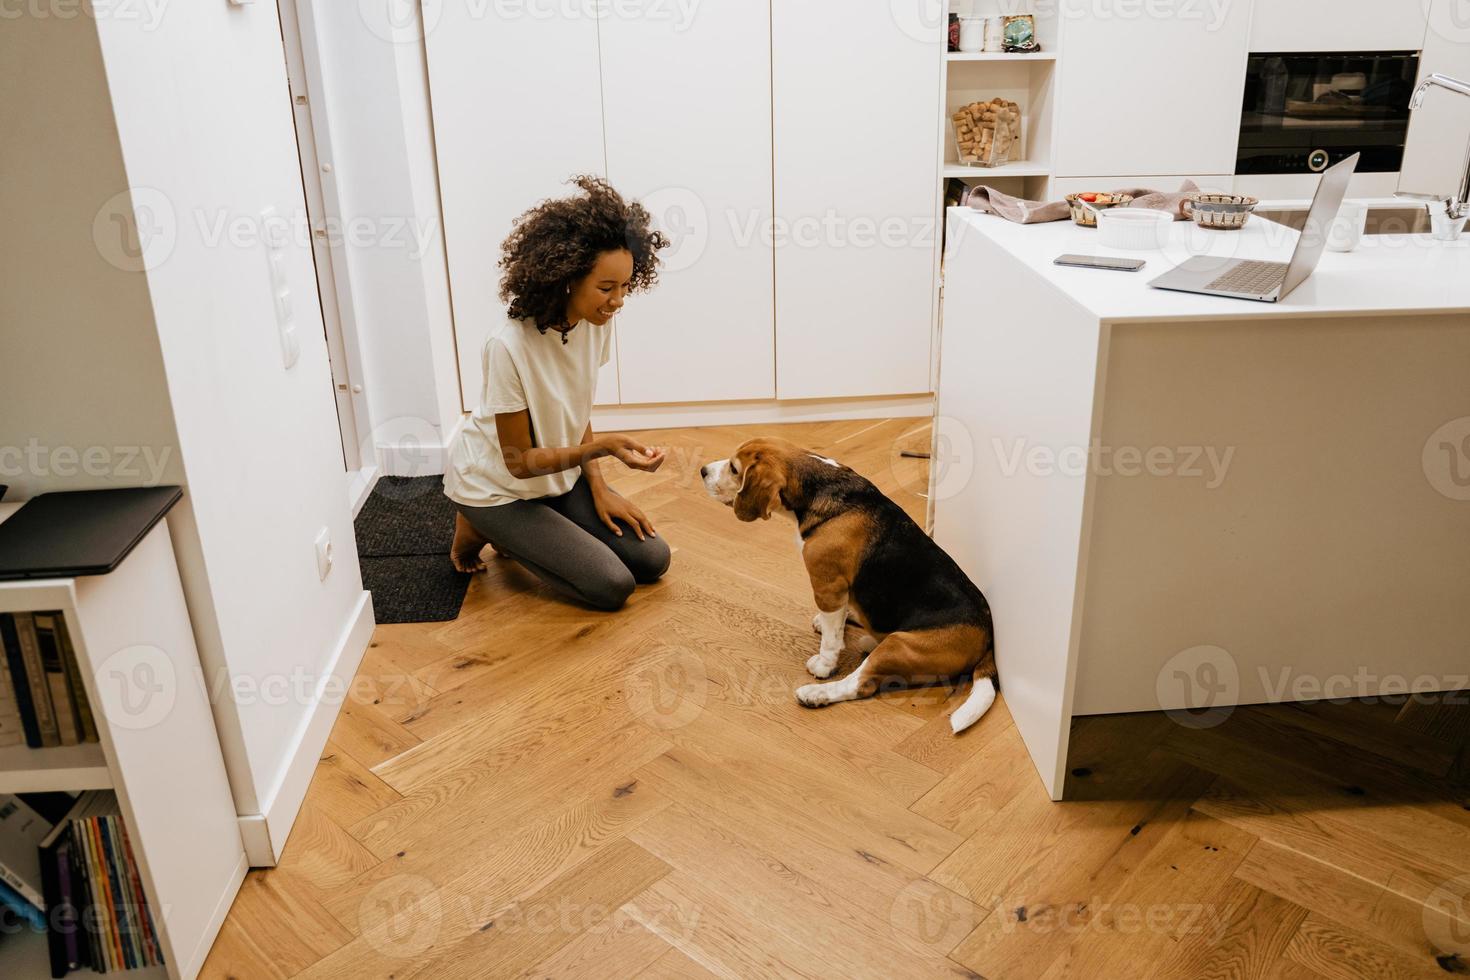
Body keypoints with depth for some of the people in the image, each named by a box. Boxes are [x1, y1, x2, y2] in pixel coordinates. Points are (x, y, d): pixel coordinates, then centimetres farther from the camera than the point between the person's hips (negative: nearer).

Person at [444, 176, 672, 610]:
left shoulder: (596, 321, -13)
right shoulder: (509, 347, -33)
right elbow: (519, 461, -25)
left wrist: (597, 486, -5)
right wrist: (604, 446, -36)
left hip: (559, 472, 7)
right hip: (497, 487, -7)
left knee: (653, 560, 1)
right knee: (612, 586, -12)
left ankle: (523, 535, 17)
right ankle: (479, 529, 6)